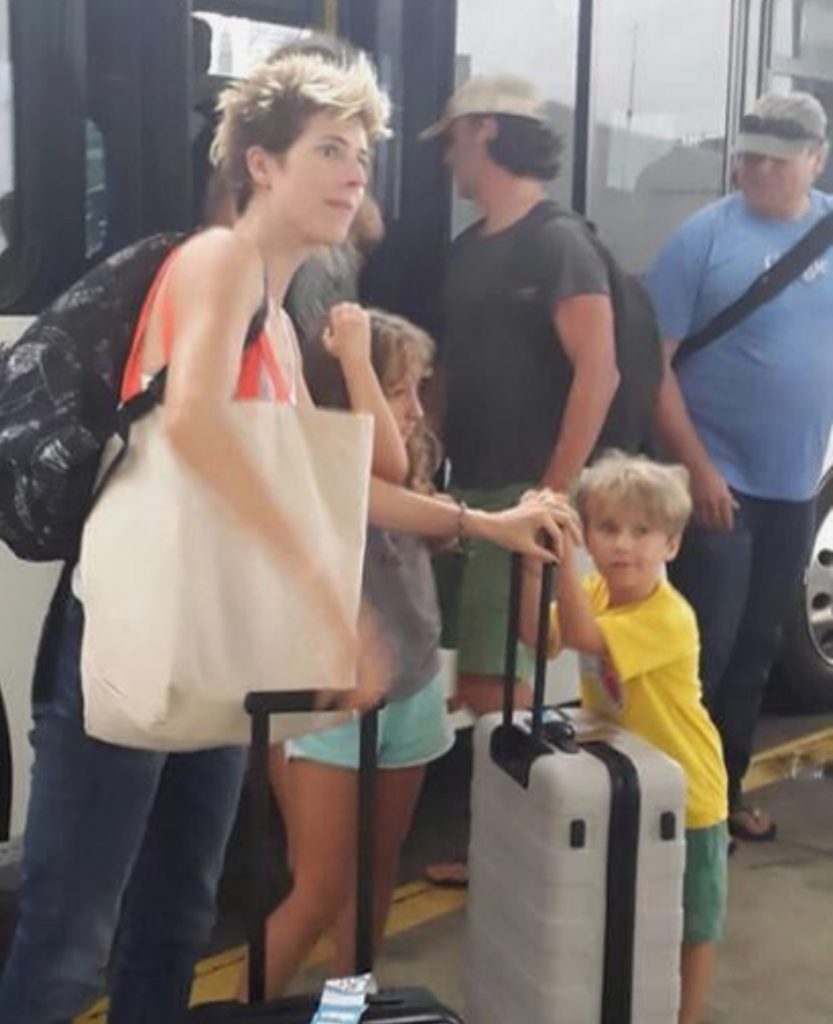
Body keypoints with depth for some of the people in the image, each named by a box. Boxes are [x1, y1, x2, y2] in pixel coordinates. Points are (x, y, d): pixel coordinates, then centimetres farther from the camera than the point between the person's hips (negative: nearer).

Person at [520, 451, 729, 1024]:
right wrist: (534, 564, -28)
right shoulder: (594, 590, -5)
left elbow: (583, 637, -40)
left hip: (683, 790, -7)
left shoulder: (669, 617, -30)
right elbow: (537, 635, -15)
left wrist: (565, 555, -44)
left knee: (695, 920, 11)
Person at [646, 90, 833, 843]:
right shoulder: (706, 236, -9)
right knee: (703, 650, -1)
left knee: (756, 649, 15)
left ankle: (727, 785, 29)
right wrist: (697, 468, -17)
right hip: (718, 482, -5)